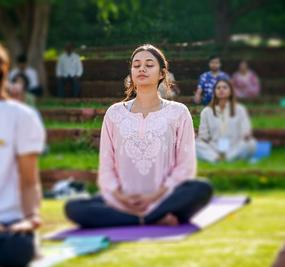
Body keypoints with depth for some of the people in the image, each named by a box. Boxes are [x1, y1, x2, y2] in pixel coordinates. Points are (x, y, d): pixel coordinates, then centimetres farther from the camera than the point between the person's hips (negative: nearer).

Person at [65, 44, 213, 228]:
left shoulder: (178, 112, 8)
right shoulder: (115, 114, 13)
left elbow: (186, 165, 2)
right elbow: (106, 166, 10)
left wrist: (154, 196, -12)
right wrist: (120, 196, -10)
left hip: (164, 200, -1)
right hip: (122, 203, 2)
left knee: (202, 190, -33)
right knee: (74, 208, -27)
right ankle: (154, 220, -28)